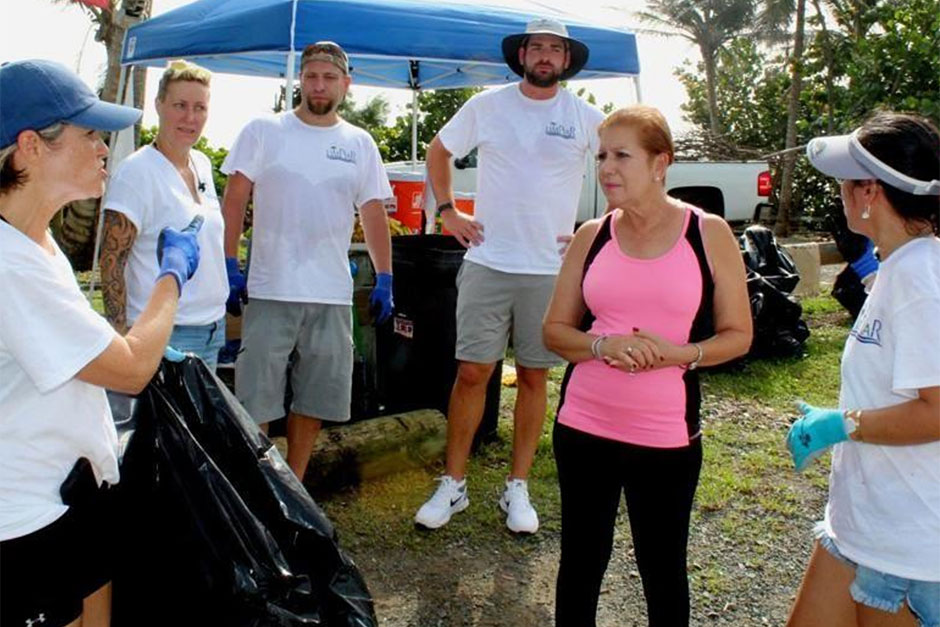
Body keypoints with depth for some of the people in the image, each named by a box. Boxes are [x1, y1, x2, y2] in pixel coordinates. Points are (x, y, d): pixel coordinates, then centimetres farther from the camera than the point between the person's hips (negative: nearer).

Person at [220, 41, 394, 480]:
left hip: (333, 296, 3)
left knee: (314, 401, 11)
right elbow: (234, 201, 0)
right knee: (255, 401, 2)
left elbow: (374, 214, 11)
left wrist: (384, 278, 5)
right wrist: (228, 265, -7)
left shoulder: (360, 144, 9)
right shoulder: (263, 131, 2)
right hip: (271, 292, -2)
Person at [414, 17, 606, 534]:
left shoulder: (587, 118, 2)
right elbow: (438, 151, 16)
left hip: (551, 269, 1)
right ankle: (452, 485, 14)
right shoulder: (487, 106, 4)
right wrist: (448, 211, 6)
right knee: (472, 372, 0)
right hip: (487, 262, 0)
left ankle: (517, 489, 20)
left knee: (534, 377, 7)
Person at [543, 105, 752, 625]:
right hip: (583, 427, 2)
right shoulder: (591, 237, 3)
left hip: (667, 436, -2)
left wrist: (678, 353, -18)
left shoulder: (708, 233, -3)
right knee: (580, 561, 13)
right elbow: (555, 329, 6)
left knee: (663, 569, 11)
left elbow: (737, 334, 1)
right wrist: (603, 345, -14)